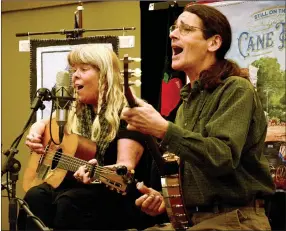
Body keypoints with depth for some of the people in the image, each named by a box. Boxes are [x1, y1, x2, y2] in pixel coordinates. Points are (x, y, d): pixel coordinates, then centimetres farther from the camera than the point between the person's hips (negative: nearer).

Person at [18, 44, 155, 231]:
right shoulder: (77, 111, 12)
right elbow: (45, 123, 31)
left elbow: (126, 166, -22)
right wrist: (35, 133, 6)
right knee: (35, 197, -25)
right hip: (79, 187, 6)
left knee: (70, 203, -35)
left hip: (119, 197, -6)